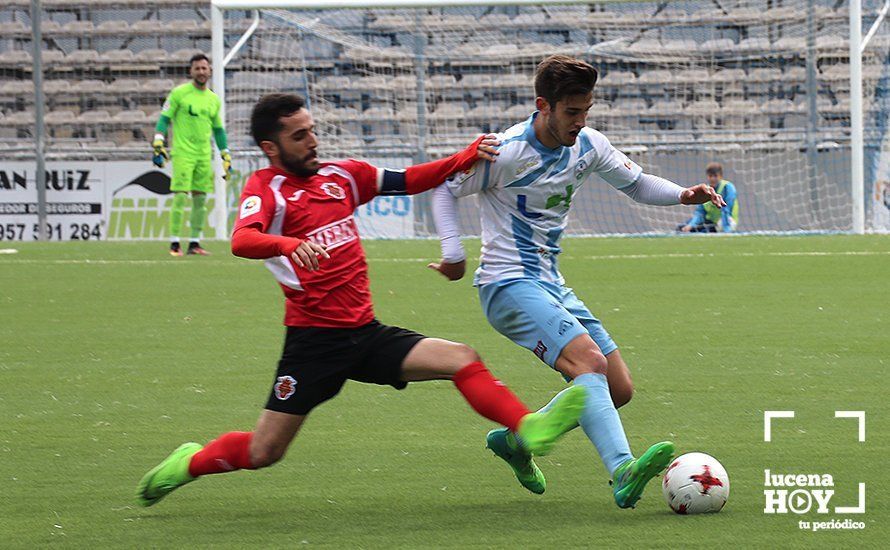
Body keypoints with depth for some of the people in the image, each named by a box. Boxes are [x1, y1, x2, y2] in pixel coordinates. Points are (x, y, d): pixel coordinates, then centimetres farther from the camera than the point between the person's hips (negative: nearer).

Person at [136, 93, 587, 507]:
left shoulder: (341, 175, 12)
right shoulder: (265, 188, -7)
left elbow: (410, 181, 15)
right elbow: (242, 240, -27)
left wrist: (463, 159, -1)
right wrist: (288, 244, -48)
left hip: (365, 333, 6)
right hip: (314, 340, -6)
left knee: (461, 359, -11)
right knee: (263, 452, -2)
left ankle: (528, 429, -22)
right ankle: (187, 463, 23)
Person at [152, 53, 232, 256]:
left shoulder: (214, 99, 14)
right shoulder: (179, 93, -1)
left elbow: (218, 130, 22)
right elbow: (164, 119, -2)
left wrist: (226, 156, 19)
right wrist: (158, 144, -13)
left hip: (204, 155, 5)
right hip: (183, 153, -5)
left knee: (201, 199, 5)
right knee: (180, 197, -11)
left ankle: (194, 243, 12)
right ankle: (174, 244, -7)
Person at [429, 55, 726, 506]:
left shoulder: (588, 146, 4)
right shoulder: (506, 152, -15)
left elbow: (636, 183, 18)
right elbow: (444, 188, -4)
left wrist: (682, 194, -1)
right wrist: (453, 252, -14)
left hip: (552, 285, 8)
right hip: (508, 286, -8)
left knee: (618, 389, 4)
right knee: (590, 361, -29)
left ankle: (515, 439, 19)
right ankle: (623, 473, -46)